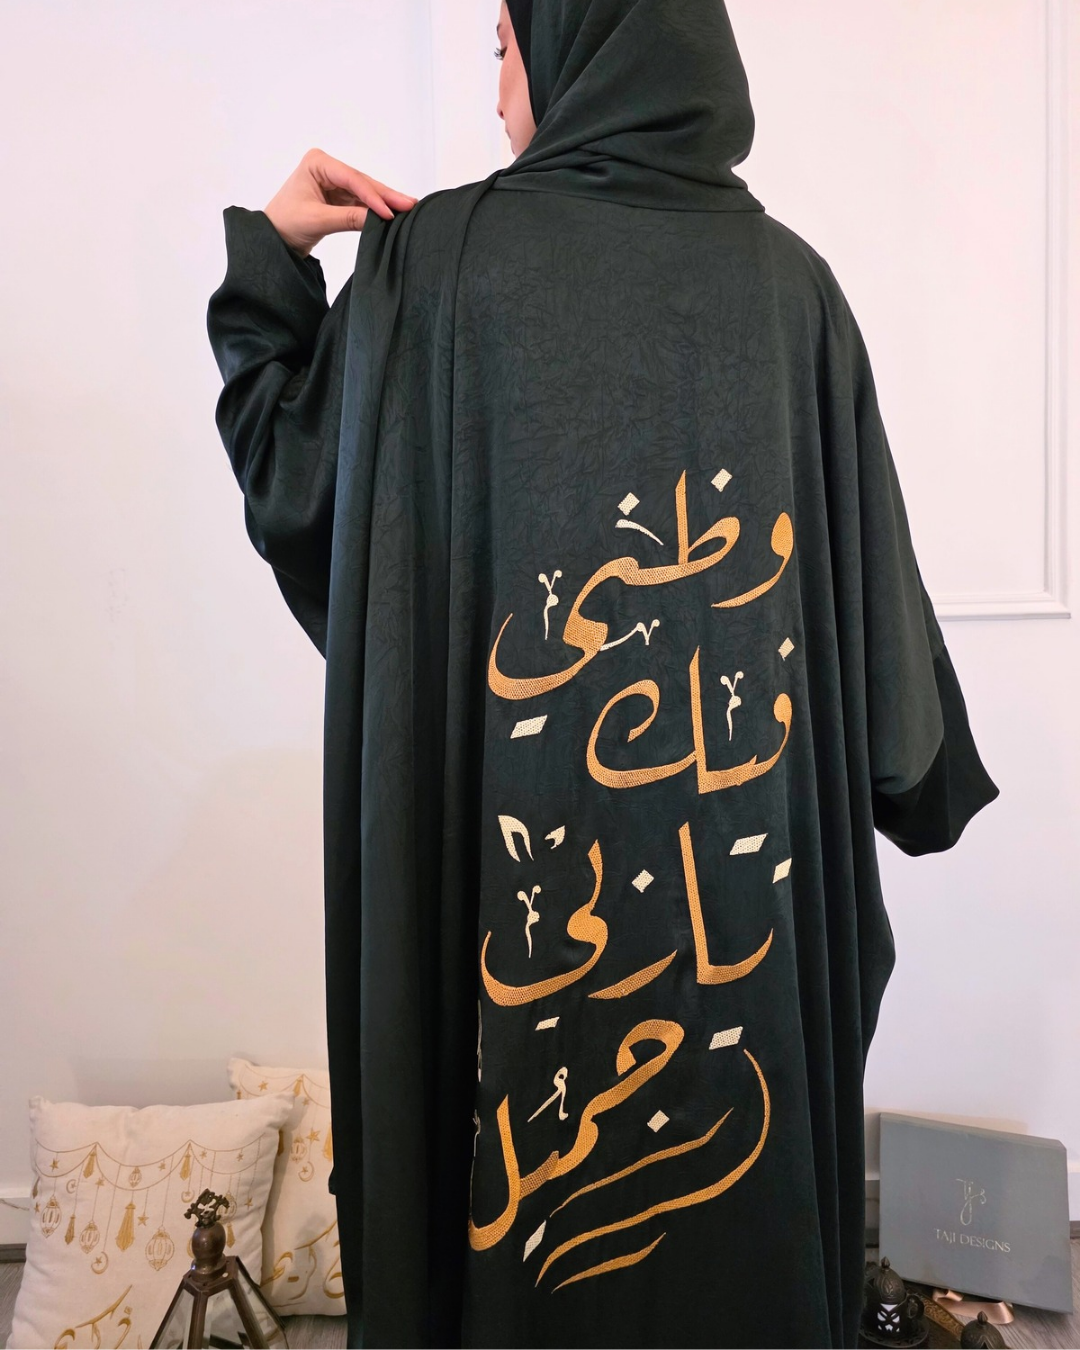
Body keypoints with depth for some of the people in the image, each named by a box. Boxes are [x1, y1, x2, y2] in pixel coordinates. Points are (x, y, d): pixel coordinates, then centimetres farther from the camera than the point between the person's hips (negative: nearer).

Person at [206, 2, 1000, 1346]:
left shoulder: (435, 254, -6)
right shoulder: (790, 279, 1)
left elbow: (291, 478, 3)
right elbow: (868, 563, 4)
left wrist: (272, 253, 10)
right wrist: (926, 779, 16)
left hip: (513, 862, -2)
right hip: (755, 859, 3)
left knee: (519, 1212, 18)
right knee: (743, 1225, 21)